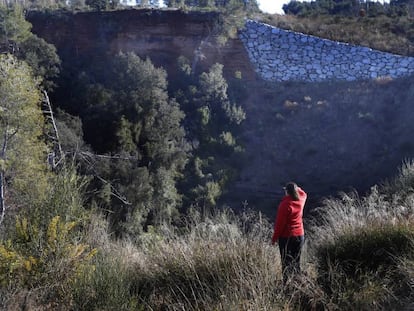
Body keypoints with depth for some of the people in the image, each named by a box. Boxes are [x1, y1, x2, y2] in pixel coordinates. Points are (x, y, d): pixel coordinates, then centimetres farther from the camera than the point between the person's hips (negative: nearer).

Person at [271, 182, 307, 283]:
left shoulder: (285, 204, -18)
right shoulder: (301, 200, 0)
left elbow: (280, 223, -16)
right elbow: (303, 193, 28)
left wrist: (274, 238, -8)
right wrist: (295, 187, 21)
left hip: (286, 237, -6)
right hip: (300, 235, 6)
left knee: (286, 262, -1)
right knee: (296, 261, 13)